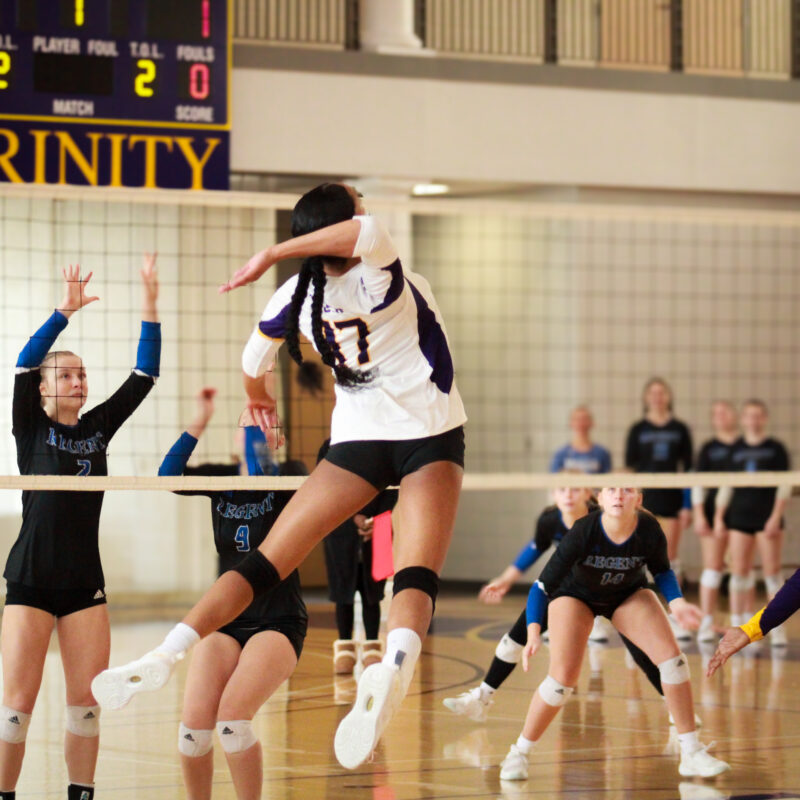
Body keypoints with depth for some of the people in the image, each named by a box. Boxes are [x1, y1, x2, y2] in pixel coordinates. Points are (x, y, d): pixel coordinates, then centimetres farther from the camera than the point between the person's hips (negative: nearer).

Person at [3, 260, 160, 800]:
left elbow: (144, 375, 7)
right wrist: (65, 313, -22)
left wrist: (151, 302, 0)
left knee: (87, 703, 3)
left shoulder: (99, 428, 10)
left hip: (85, 582, 4)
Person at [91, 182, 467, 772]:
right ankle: (395, 665, -48)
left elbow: (254, 361, 14)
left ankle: (168, 654, -2)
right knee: (417, 572, -19)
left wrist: (259, 396, 38)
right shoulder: (378, 275, -12)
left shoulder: (297, 296, -1)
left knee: (267, 561, 6)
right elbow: (367, 233, -34)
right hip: (431, 436, -3)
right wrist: (274, 255, -26)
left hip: (359, 441, 3)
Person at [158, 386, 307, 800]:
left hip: (278, 622, -4)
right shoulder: (221, 480, 6)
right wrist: (201, 419, -16)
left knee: (232, 715, -26)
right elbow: (169, 475, -12)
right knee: (194, 721, -18)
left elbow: (259, 472, -29)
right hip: (225, 621, 4)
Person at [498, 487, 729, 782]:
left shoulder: (650, 532, -28)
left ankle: (691, 754, -1)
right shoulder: (583, 533, -36)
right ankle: (519, 753, 3)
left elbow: (662, 571, -4)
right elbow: (542, 586, -28)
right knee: (563, 677, -18)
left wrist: (676, 602, -21)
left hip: (628, 594, 3)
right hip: (575, 594, -3)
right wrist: (533, 632, -39)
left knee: (671, 656, -13)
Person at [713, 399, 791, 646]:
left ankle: (777, 629, 2)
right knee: (739, 571, 2)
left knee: (772, 571, -2)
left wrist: (776, 517, -10)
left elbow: (784, 486, -2)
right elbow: (726, 485, 13)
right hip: (740, 517, 3)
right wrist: (719, 516, 7)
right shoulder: (735, 449, 9)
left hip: (767, 517, -3)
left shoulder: (775, 448, 2)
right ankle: (736, 627, 7)